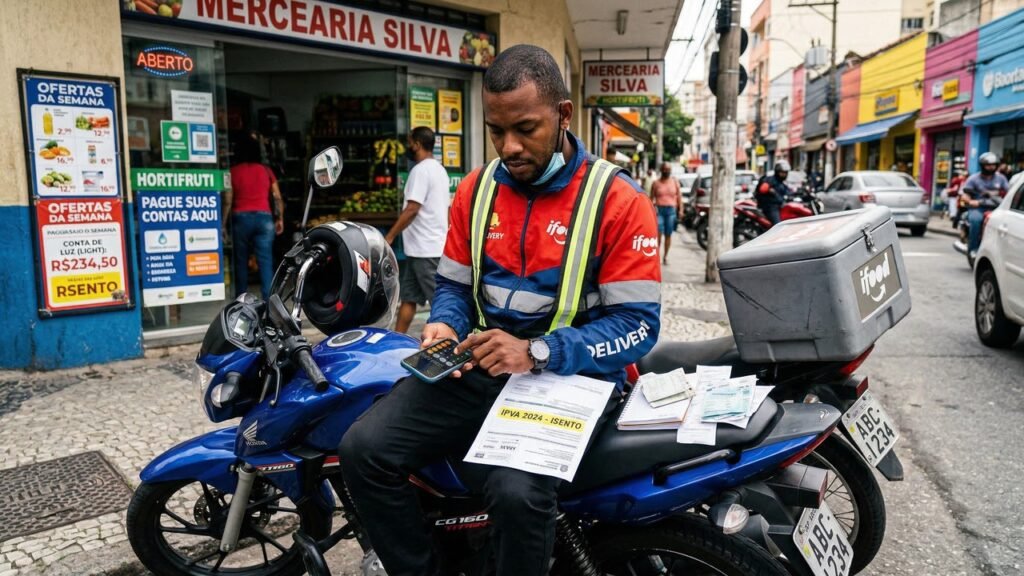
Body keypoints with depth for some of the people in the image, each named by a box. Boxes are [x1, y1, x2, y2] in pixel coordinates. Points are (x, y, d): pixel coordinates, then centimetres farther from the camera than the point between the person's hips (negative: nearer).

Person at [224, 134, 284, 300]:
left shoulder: (233, 172, 0)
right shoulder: (266, 171, 5)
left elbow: (228, 201, -3)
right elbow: (277, 197, 4)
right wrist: (280, 219, 13)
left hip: (241, 218, -1)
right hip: (264, 218, 1)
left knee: (241, 261, 11)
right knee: (265, 261, -2)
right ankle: (269, 299, -6)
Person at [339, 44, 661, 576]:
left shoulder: (619, 201, -8)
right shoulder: (476, 189, 8)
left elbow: (637, 324, -10)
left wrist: (538, 352, -23)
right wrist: (444, 327, -8)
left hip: (567, 376, -4)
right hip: (478, 367, 5)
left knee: (518, 493, -33)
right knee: (363, 449, -13)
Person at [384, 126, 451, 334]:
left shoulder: (421, 170, -15)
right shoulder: (439, 169, 16)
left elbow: (412, 209, -22)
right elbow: (445, 208, 19)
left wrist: (389, 236, -17)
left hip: (424, 248, -10)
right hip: (435, 244, 10)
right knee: (408, 297, 13)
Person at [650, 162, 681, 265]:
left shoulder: (675, 182, 10)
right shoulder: (656, 183, 5)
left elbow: (679, 196, 9)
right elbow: (651, 197, 5)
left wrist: (680, 209, 0)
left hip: (671, 210, 2)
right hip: (659, 210, -2)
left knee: (668, 235, 5)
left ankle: (665, 256, 14)